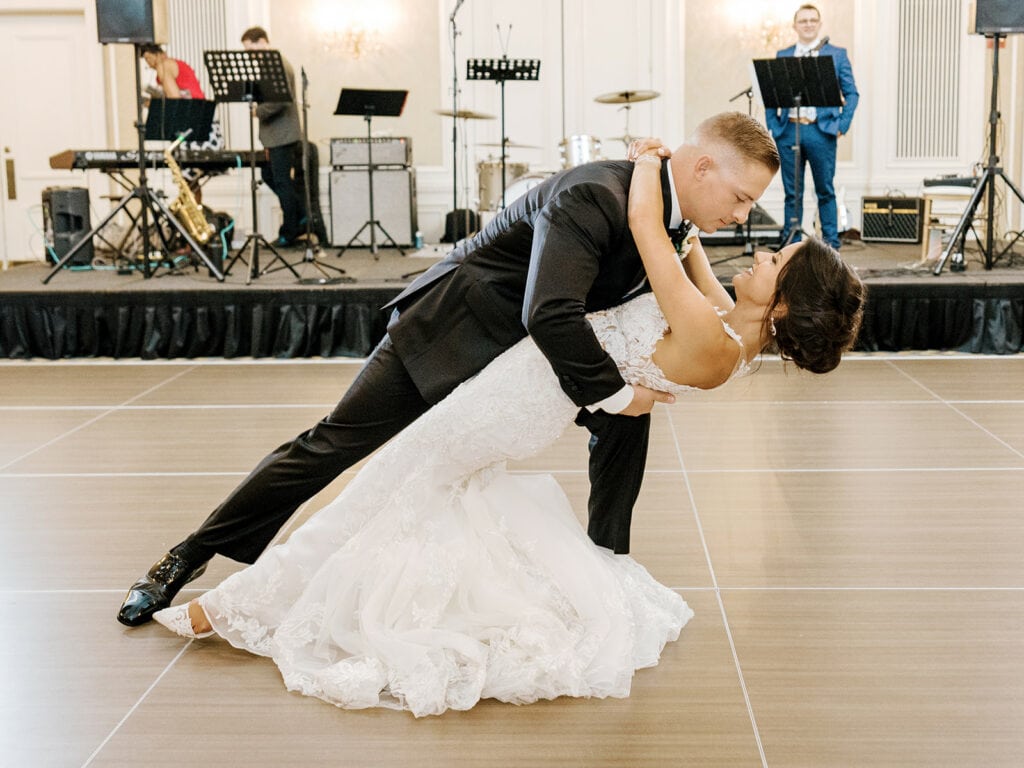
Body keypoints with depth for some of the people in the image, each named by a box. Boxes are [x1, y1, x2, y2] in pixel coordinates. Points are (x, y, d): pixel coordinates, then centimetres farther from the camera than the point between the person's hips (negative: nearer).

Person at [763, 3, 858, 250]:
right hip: (788, 131, 2)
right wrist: (772, 126, 1)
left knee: (825, 191, 2)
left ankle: (831, 242, 8)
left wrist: (842, 125, -4)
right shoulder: (782, 56, 13)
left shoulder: (837, 54, 8)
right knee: (792, 192, 5)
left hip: (821, 132, -2)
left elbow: (851, 93, 6)